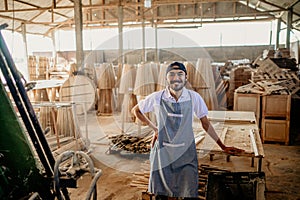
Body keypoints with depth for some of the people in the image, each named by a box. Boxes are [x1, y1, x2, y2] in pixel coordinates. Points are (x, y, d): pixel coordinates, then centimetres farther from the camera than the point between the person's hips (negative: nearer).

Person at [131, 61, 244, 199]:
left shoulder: (194, 97, -6)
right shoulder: (157, 98, -8)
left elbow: (205, 123, 5)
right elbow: (135, 110, 8)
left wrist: (223, 146, 8)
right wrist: (154, 128, 3)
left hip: (186, 154, 0)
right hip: (162, 153, 0)